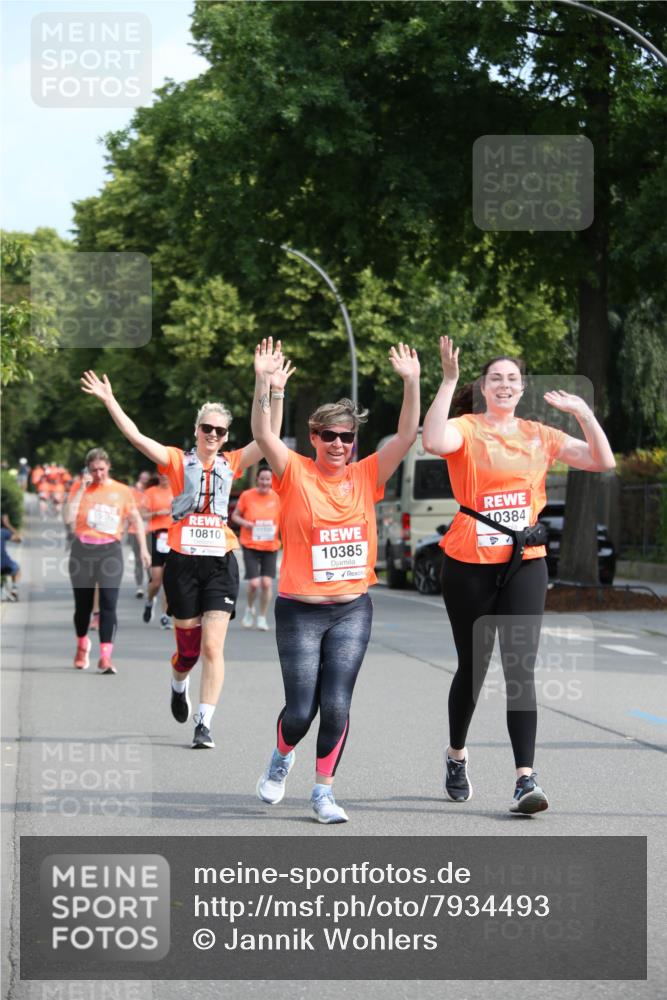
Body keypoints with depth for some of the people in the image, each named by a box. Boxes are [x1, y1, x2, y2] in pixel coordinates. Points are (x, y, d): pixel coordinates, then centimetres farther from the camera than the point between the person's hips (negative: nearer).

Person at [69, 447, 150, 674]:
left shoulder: (122, 491, 8)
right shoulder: (82, 490, 6)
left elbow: (136, 519, 15)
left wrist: (143, 548, 8)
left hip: (110, 549, -1)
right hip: (82, 549, 1)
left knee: (109, 604, -11)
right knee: (83, 604, 9)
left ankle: (105, 656, -12)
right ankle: (82, 646, 34)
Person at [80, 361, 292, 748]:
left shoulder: (231, 464, 9)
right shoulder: (178, 461, 5)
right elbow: (135, 435, -3)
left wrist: (277, 395, -10)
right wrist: (109, 399, -10)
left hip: (220, 561, 1)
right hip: (183, 563, -1)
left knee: (213, 646, -10)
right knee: (188, 647, 7)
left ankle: (205, 724, -8)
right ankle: (179, 686, 42)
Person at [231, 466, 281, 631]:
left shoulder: (275, 497, 1)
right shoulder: (246, 495, -5)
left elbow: (280, 518, 14)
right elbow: (235, 516, 4)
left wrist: (278, 530, -6)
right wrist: (246, 523, -14)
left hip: (270, 547, 2)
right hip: (250, 545, -2)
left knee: (267, 583, -5)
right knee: (254, 583, -10)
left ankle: (262, 617, 13)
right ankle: (250, 609, 21)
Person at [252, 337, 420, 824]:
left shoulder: (366, 476, 4)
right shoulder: (296, 474, -4)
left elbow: (407, 436, -3)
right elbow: (263, 434, -17)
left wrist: (412, 382, -14)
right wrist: (264, 382, -30)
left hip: (353, 610, 2)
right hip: (300, 611, -2)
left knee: (336, 705, -4)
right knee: (301, 709, 0)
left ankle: (324, 792, 11)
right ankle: (282, 757, 33)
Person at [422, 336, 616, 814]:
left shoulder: (539, 435, 8)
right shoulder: (466, 429, -4)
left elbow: (603, 461, 6)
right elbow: (434, 442, -28)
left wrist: (583, 412, -5)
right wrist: (448, 381, -27)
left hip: (525, 563, 2)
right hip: (470, 564, -2)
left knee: (521, 669, -9)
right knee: (473, 667, 11)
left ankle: (526, 778, -13)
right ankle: (457, 754, 36)